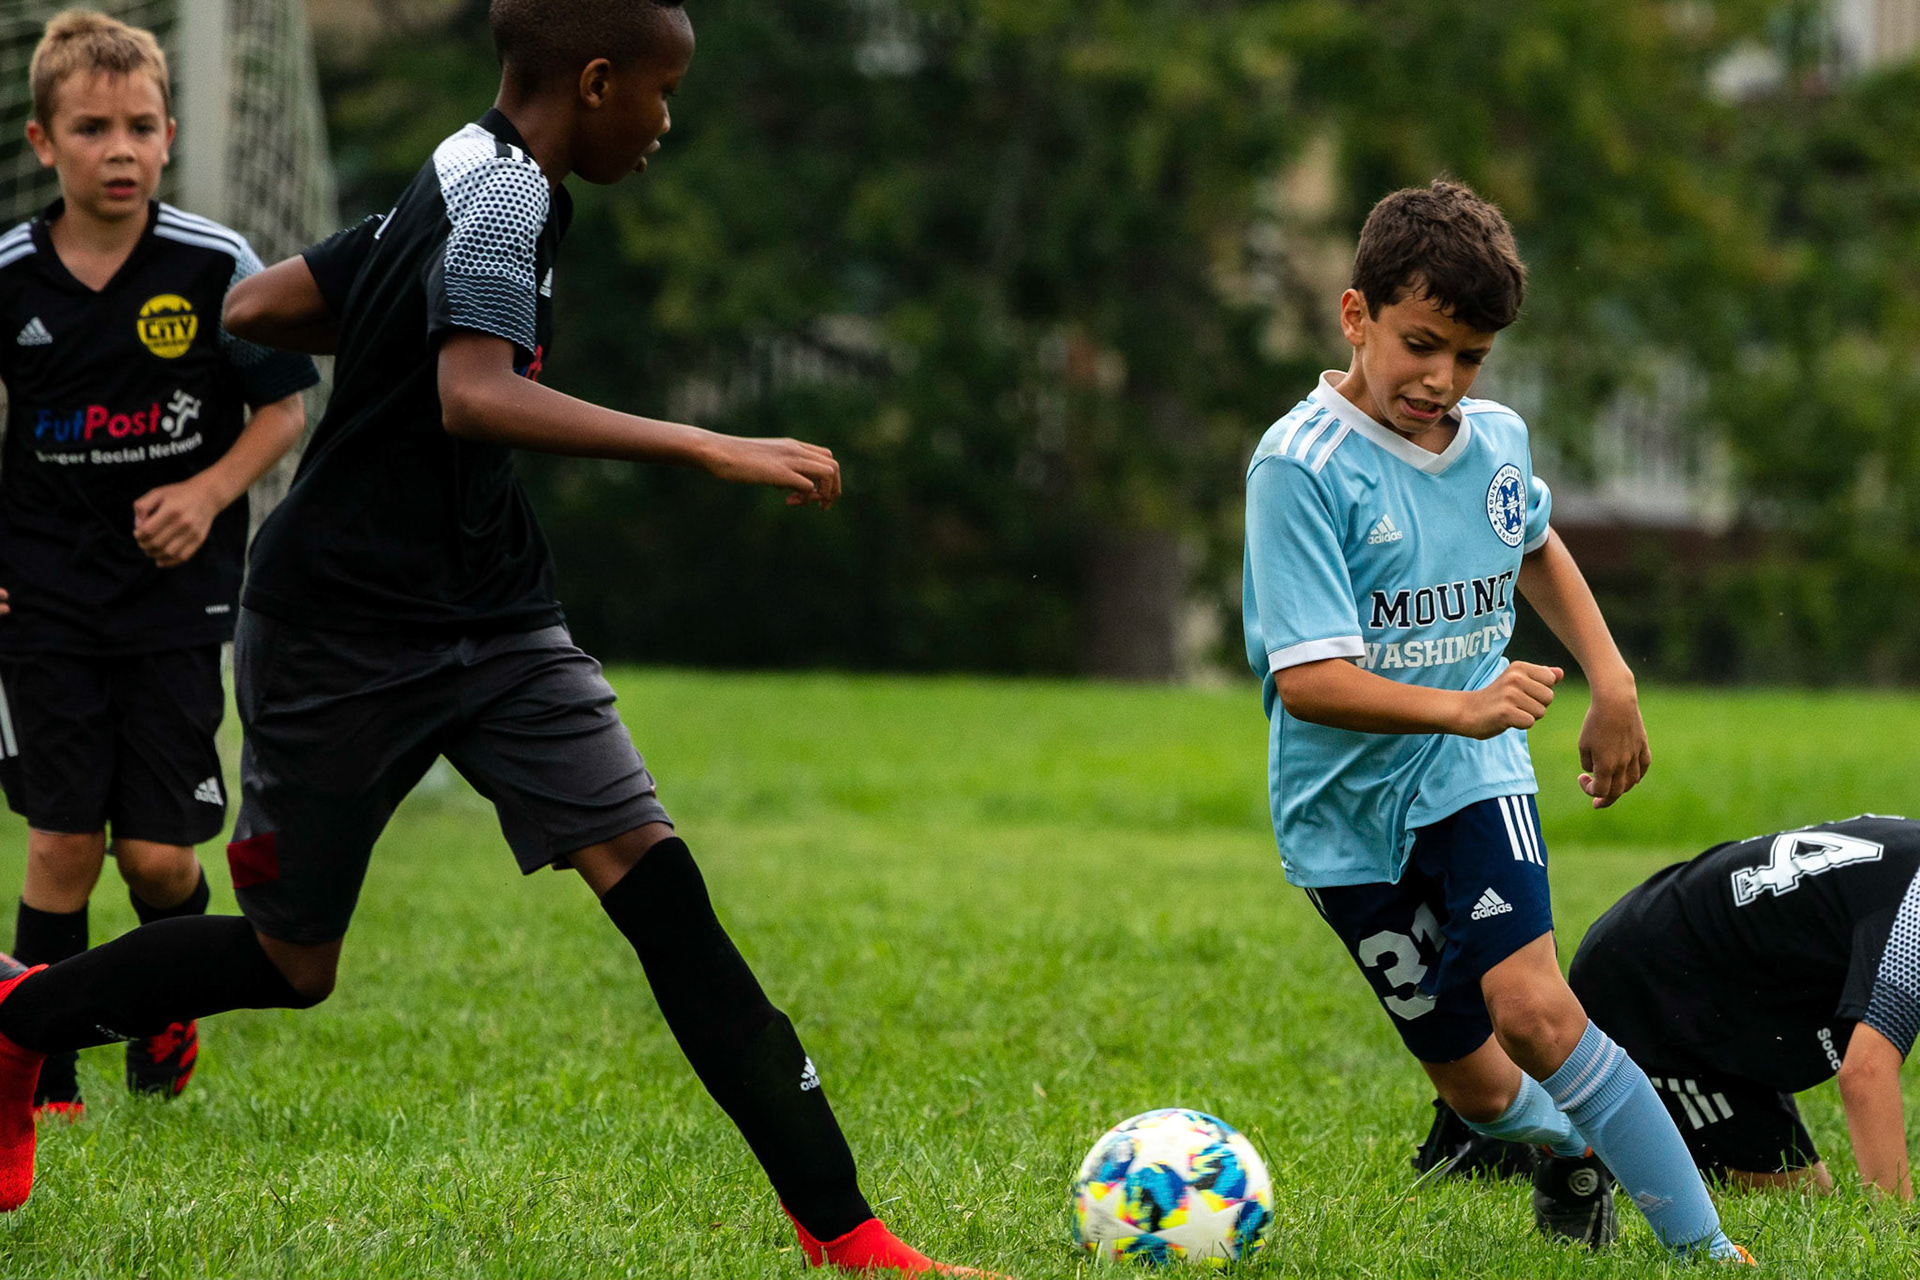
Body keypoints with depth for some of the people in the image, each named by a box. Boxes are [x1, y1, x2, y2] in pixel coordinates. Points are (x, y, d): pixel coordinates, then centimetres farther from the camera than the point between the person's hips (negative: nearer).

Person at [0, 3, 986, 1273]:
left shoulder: (458, 178, 9)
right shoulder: (505, 192, -17)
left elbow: (256, 308, 14)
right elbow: (473, 399, -34)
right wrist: (708, 449, -36)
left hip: (493, 624, 8)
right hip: (345, 630, -8)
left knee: (651, 877, -9)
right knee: (293, 960, 7)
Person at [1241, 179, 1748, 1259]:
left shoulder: (1497, 441, 0)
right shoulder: (1302, 467, -19)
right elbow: (1308, 679, -26)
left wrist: (1613, 683, 19)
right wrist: (1461, 706, -39)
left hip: (1472, 776, 2)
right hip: (1348, 806, -2)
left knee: (1532, 1007, -22)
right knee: (1473, 1081, 5)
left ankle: (1702, 1244, -17)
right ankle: (1571, 1152, 40)